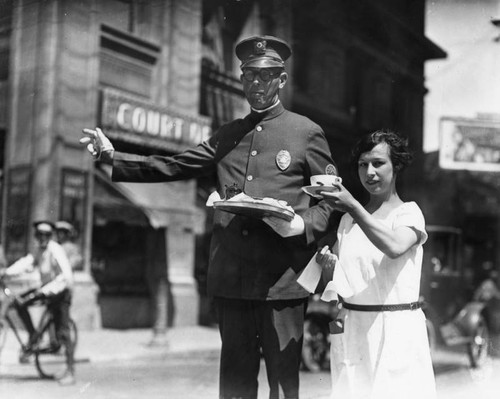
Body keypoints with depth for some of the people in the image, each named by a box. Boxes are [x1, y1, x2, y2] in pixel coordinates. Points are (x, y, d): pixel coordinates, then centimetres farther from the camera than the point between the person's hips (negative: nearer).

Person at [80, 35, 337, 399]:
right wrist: (114, 157, 4)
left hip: (282, 281, -4)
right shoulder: (228, 135, 16)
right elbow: (173, 167, 12)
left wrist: (302, 225, -16)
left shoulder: (307, 132, 3)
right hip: (231, 279, 4)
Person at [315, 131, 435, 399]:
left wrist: (352, 207, -26)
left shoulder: (409, 213, -3)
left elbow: (394, 247, -25)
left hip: (396, 327, -4)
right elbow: (337, 281, 14)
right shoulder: (349, 218, 12)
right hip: (351, 326, 4)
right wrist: (328, 266, -8)